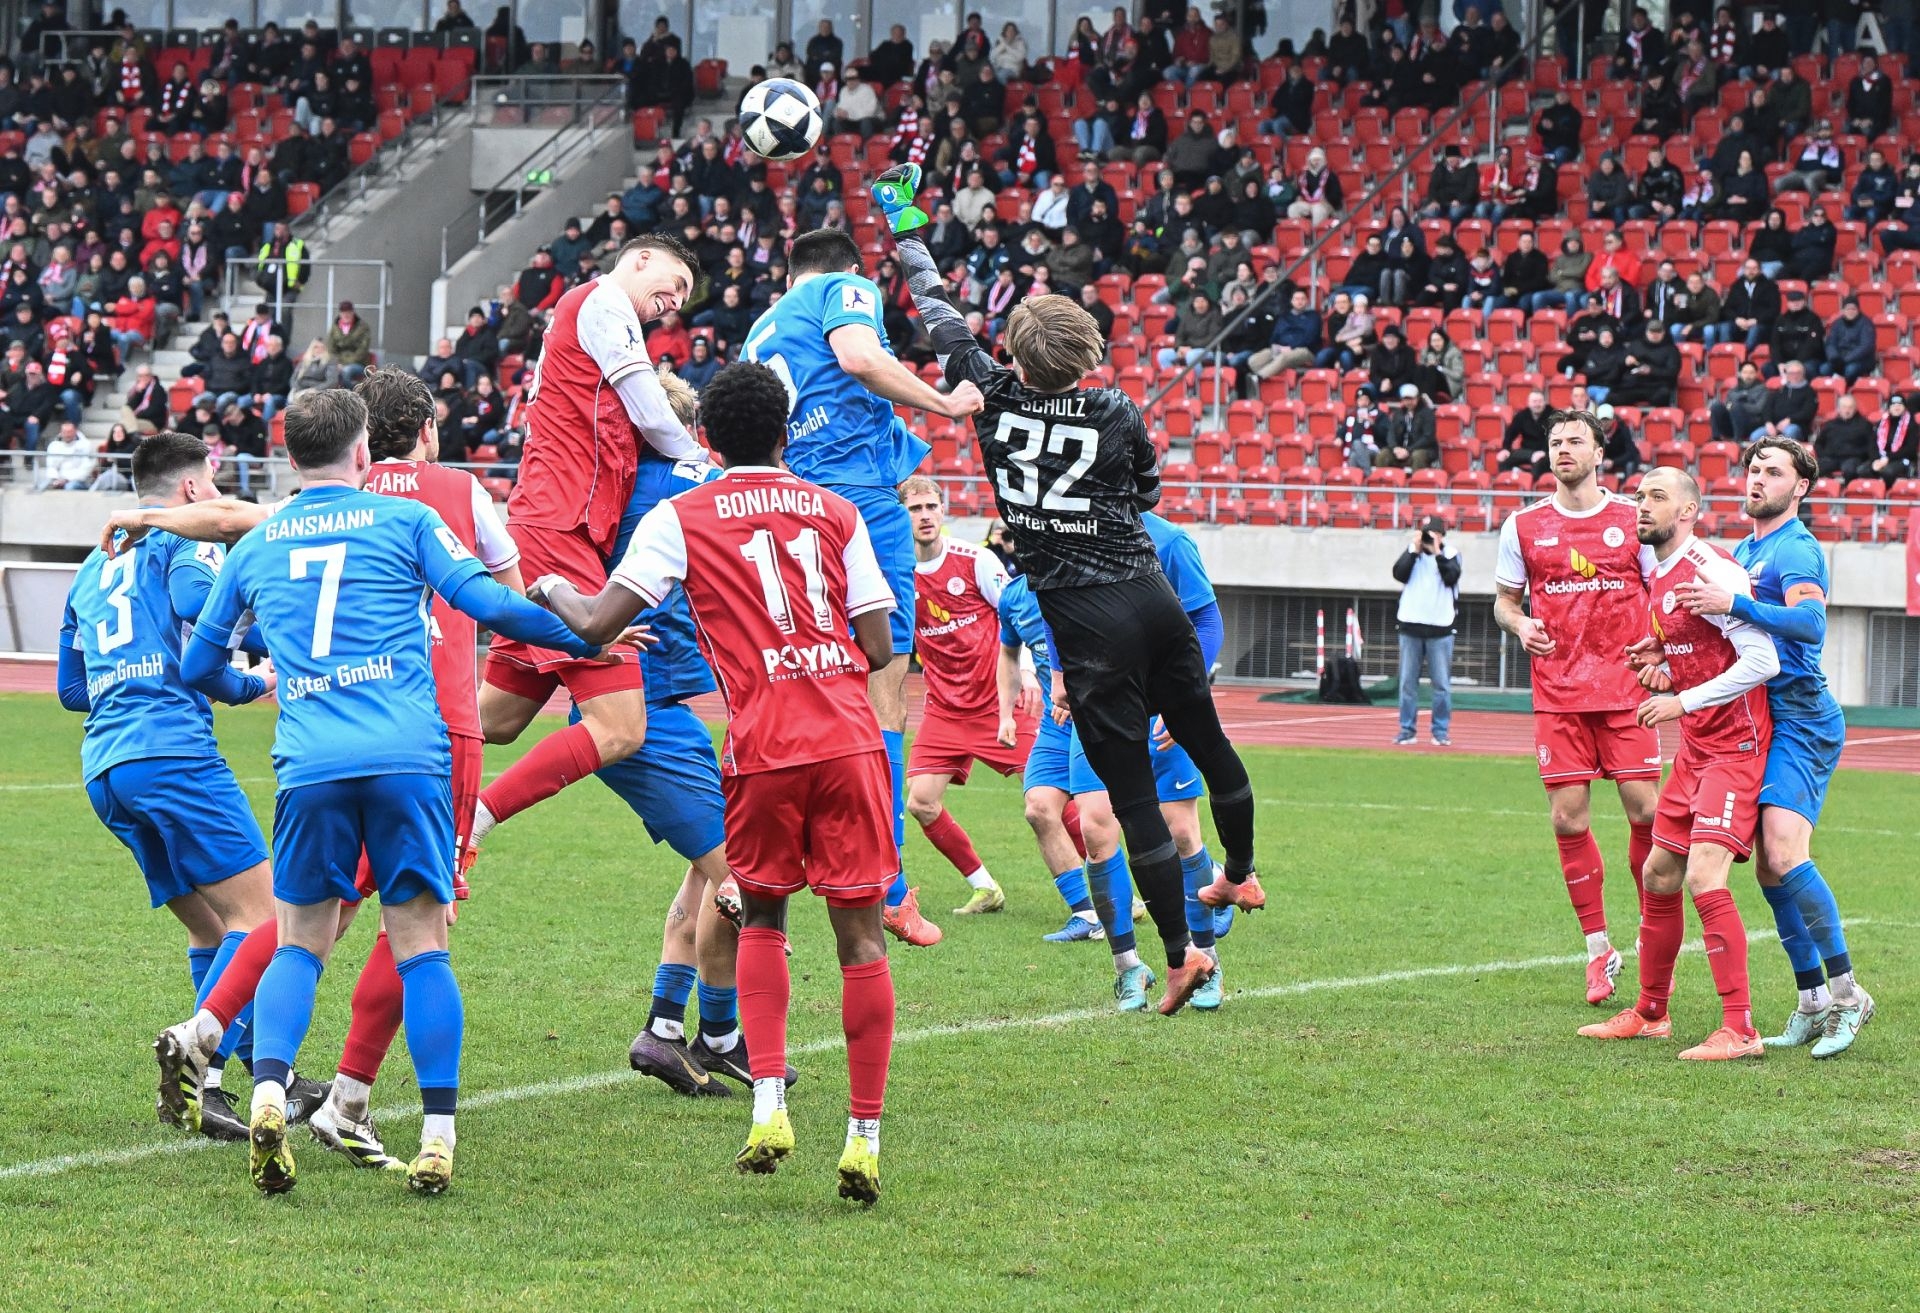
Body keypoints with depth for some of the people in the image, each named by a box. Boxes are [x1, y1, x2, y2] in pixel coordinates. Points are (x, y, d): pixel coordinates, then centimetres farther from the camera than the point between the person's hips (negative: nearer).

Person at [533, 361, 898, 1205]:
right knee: (861, 935, 4)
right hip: (847, 738, 1)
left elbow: (599, 624, -1)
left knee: (761, 918, 20)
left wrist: (553, 591, 20)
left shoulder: (680, 519, 6)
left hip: (763, 749, -1)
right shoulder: (835, 512, 12)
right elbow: (878, 647, 8)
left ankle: (768, 1104, 4)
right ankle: (864, 1138, 1)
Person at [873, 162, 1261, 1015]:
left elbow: (942, 322, 8)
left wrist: (908, 240, 20)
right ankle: (1239, 877, 43)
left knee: (1130, 785, -1)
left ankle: (1180, 953, -1)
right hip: (1150, 595, 3)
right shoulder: (1117, 415, -4)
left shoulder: (996, 402, -6)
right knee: (1204, 739, 23)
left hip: (1086, 618, -3)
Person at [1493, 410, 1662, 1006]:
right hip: (1558, 693, 1)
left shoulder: (1634, 519, 3)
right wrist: (1520, 625, -7)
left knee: (1646, 810, -7)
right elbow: (1504, 599, 16)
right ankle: (1598, 948, 10)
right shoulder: (1524, 526, 6)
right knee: (1568, 820, -2)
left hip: (1625, 688, -1)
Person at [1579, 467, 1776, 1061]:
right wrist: (1663, 671, 8)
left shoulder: (1709, 571, -17)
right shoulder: (1659, 576, 12)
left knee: (1704, 876, -19)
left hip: (1735, 749, -10)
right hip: (1694, 748, 10)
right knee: (1659, 876, 15)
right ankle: (1650, 1013, 29)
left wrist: (1682, 700, -22)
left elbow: (1763, 660, -23)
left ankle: (1740, 1029, -16)